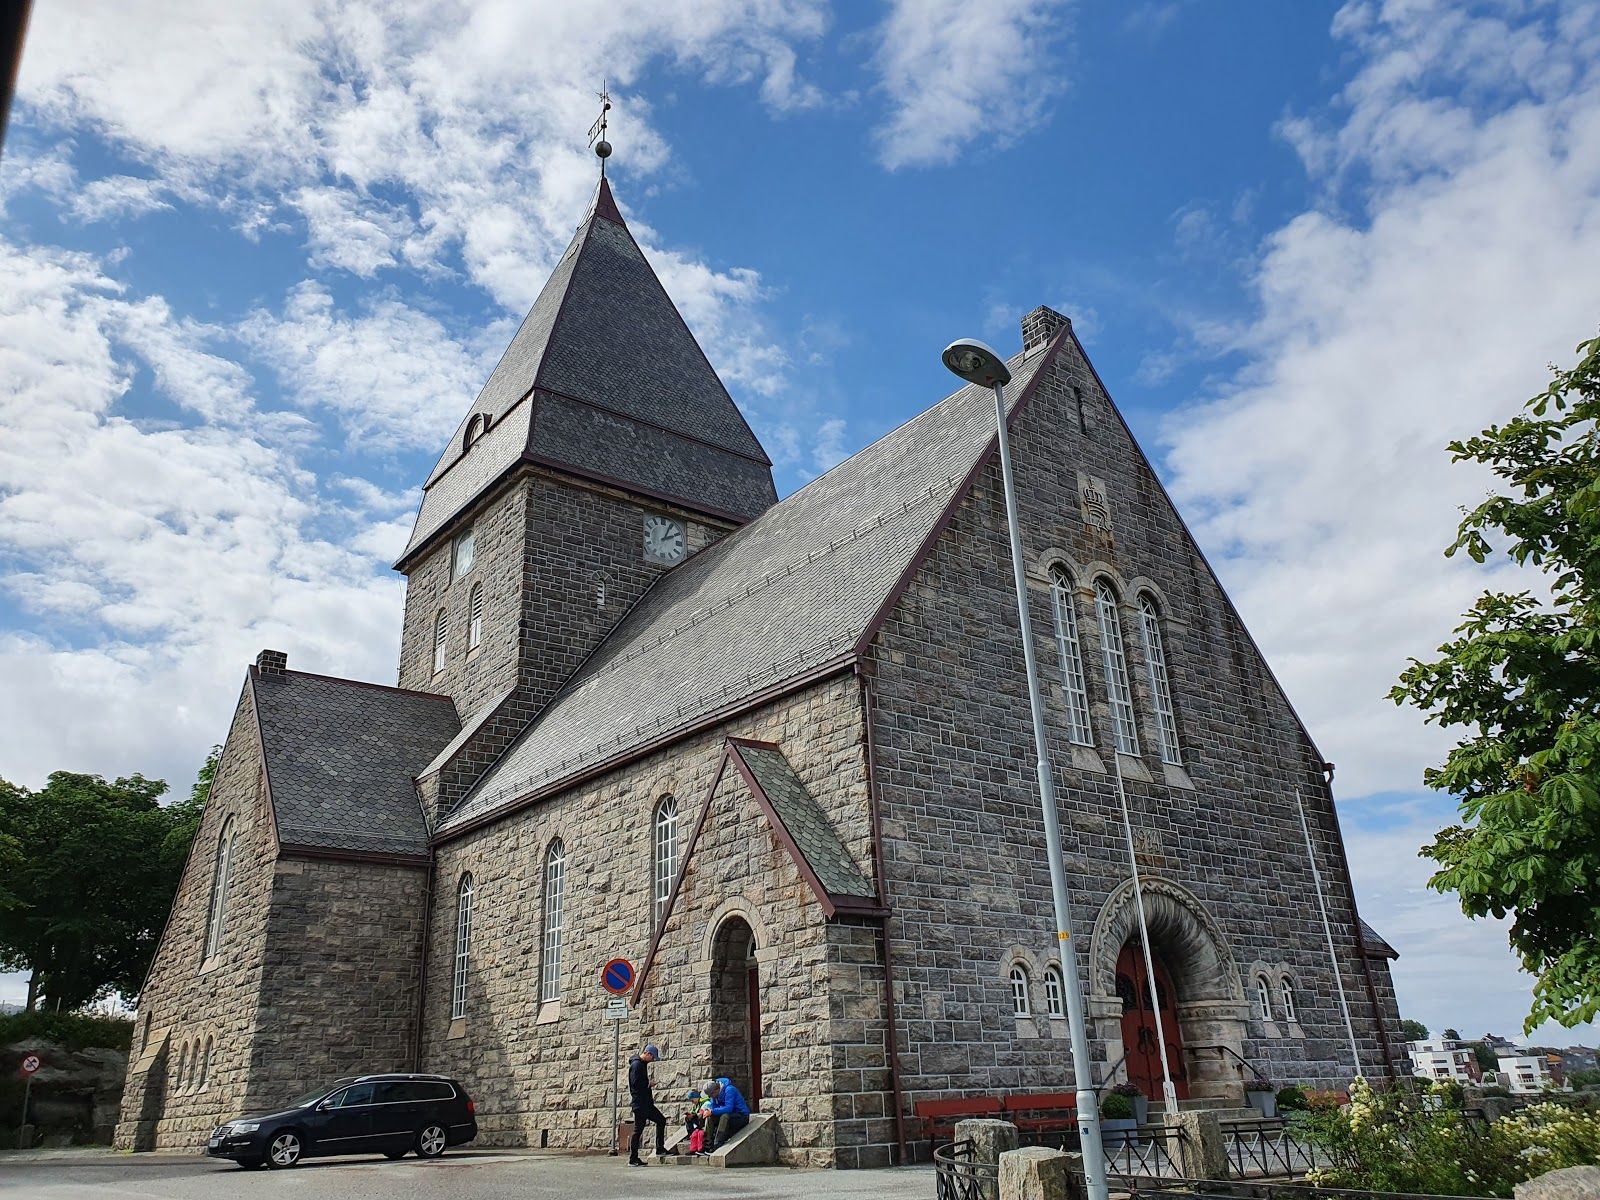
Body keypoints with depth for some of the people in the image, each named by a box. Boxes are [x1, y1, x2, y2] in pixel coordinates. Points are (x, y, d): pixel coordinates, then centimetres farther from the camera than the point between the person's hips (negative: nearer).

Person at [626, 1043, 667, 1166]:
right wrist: (649, 1083, -10)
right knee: (638, 1130, -5)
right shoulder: (636, 1064, -15)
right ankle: (633, 1159, 2)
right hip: (639, 1104, -10)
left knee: (661, 1120, 14)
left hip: (646, 1103, 10)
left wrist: (650, 1096, 13)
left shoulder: (643, 1064, 15)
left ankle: (660, 1148, 20)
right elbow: (636, 1083, -24)